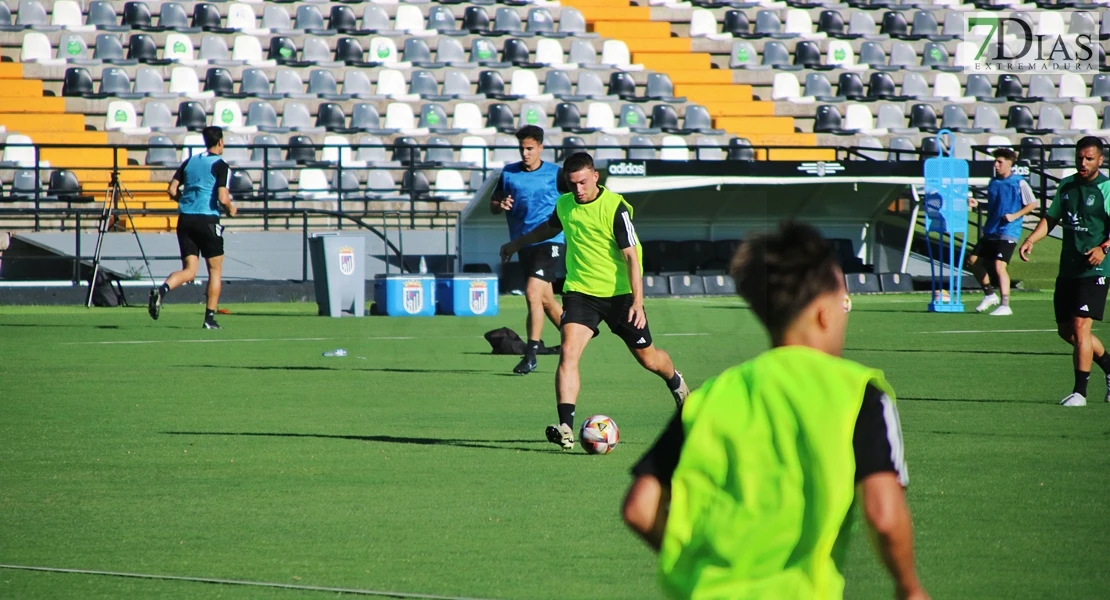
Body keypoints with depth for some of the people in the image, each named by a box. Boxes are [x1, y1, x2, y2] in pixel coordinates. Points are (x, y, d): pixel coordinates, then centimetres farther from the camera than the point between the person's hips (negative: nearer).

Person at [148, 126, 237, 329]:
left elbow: (172, 190, 9)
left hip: (185, 219, 5)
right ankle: (210, 318, 8)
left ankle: (162, 289, -24)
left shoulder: (189, 162, 13)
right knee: (215, 269, 10)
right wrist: (231, 210, 7)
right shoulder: (220, 166, -5)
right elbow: (222, 198, -14)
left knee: (189, 270, 5)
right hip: (207, 220, -5)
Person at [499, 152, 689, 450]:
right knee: (568, 352, -20)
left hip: (620, 293, -3)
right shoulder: (564, 204, 1)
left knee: (648, 358, 12)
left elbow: (632, 256, -18)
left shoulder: (615, 208, -17)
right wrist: (516, 244, 38)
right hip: (580, 291, 3)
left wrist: (637, 302, -26)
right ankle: (566, 428, -26)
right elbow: (550, 228, 26)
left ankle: (676, 383, 47)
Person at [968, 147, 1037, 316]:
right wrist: (977, 204, 5)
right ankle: (990, 295, 24)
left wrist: (1015, 216, -15)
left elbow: (1032, 204, -5)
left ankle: (1005, 305, -16)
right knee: (974, 261, 8)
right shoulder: (994, 182, 11)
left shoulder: (1019, 183, -9)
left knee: (999, 265, -18)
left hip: (1008, 233, -8)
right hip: (991, 231, 8)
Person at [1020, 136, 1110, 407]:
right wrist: (1031, 240, 2)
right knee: (1066, 329, 11)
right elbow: (1051, 218, 18)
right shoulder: (1066, 186, 11)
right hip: (1067, 269, 7)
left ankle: (1080, 392, -7)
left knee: (1080, 326, -13)